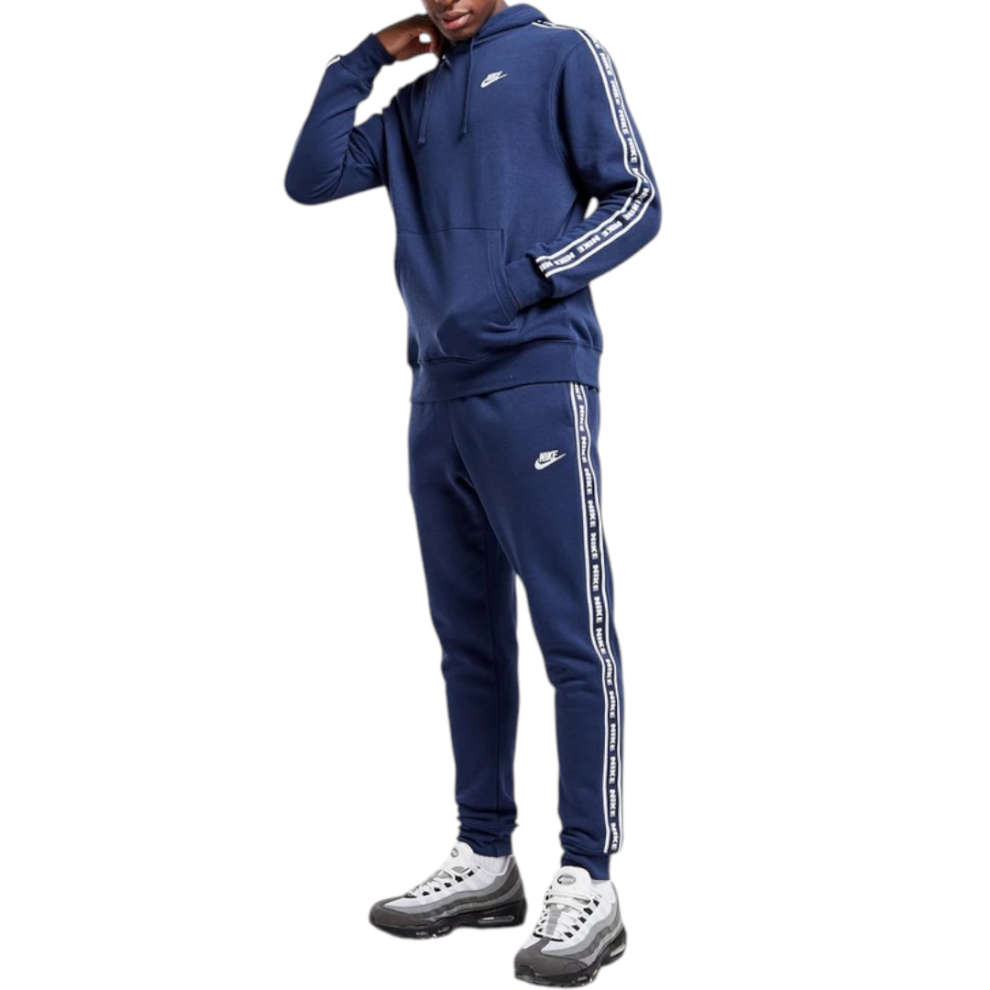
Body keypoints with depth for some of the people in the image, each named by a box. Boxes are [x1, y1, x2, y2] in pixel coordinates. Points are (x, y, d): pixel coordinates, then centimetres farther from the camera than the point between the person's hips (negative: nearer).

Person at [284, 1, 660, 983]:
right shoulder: (414, 104, 22)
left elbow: (634, 199, -1)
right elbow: (311, 178, 14)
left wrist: (528, 283, -13)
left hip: (536, 388, -6)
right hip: (438, 398, 6)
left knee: (573, 639, -6)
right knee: (469, 638, 9)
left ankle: (588, 882, -2)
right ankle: (485, 859, 17)